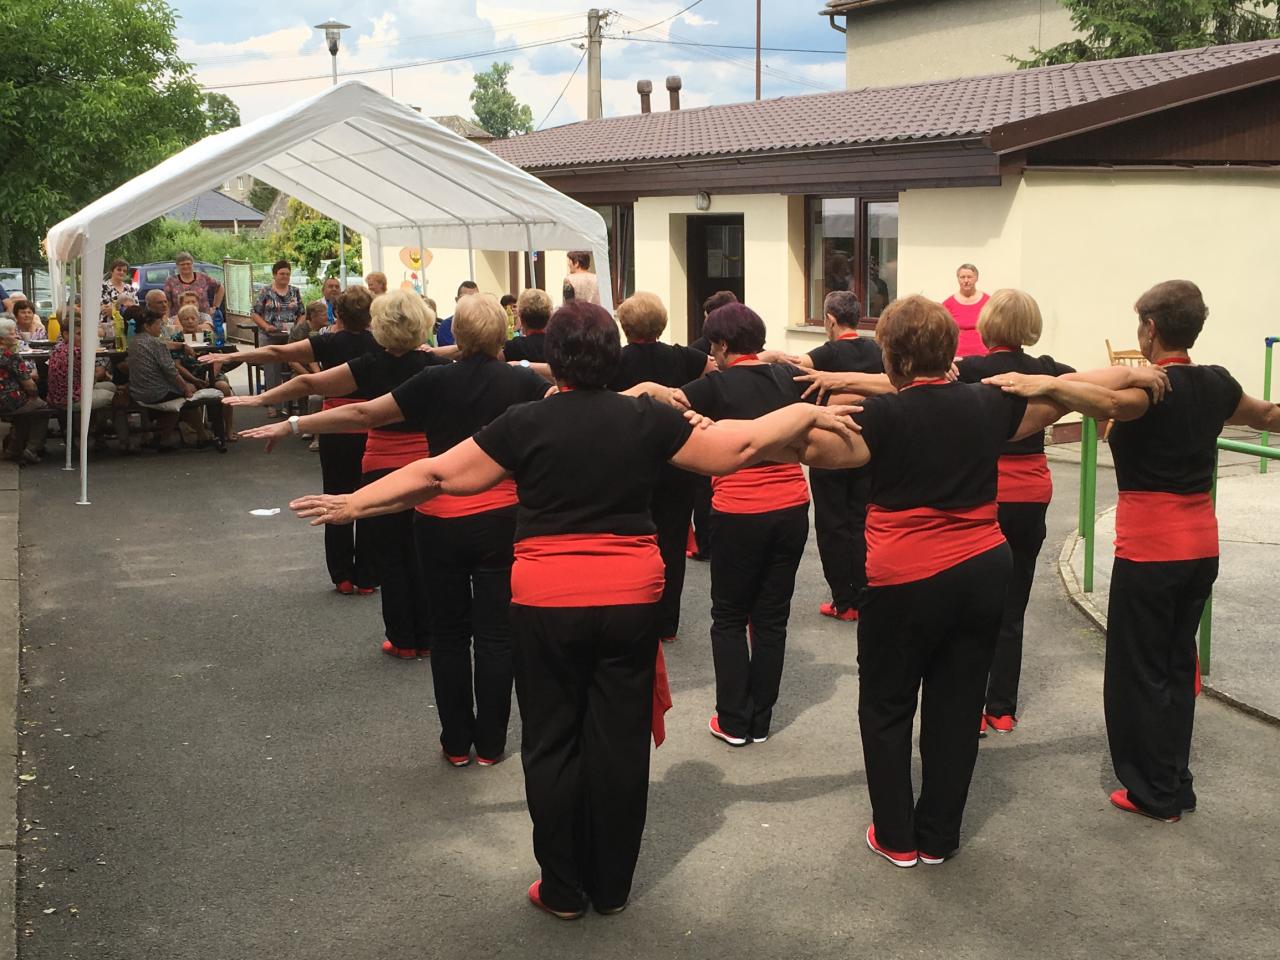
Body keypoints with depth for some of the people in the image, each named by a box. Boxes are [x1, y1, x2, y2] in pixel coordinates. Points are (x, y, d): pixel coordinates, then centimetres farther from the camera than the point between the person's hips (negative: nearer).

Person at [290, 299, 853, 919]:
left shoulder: (526, 423, -6)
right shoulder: (645, 418, -1)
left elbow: (438, 475, -2)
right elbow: (735, 450, 7)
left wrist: (353, 504, 9)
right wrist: (805, 414, 21)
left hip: (546, 604, -2)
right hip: (631, 600, 2)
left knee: (552, 743, 11)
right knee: (620, 741, 11)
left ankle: (564, 891, 21)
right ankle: (612, 887, 24)